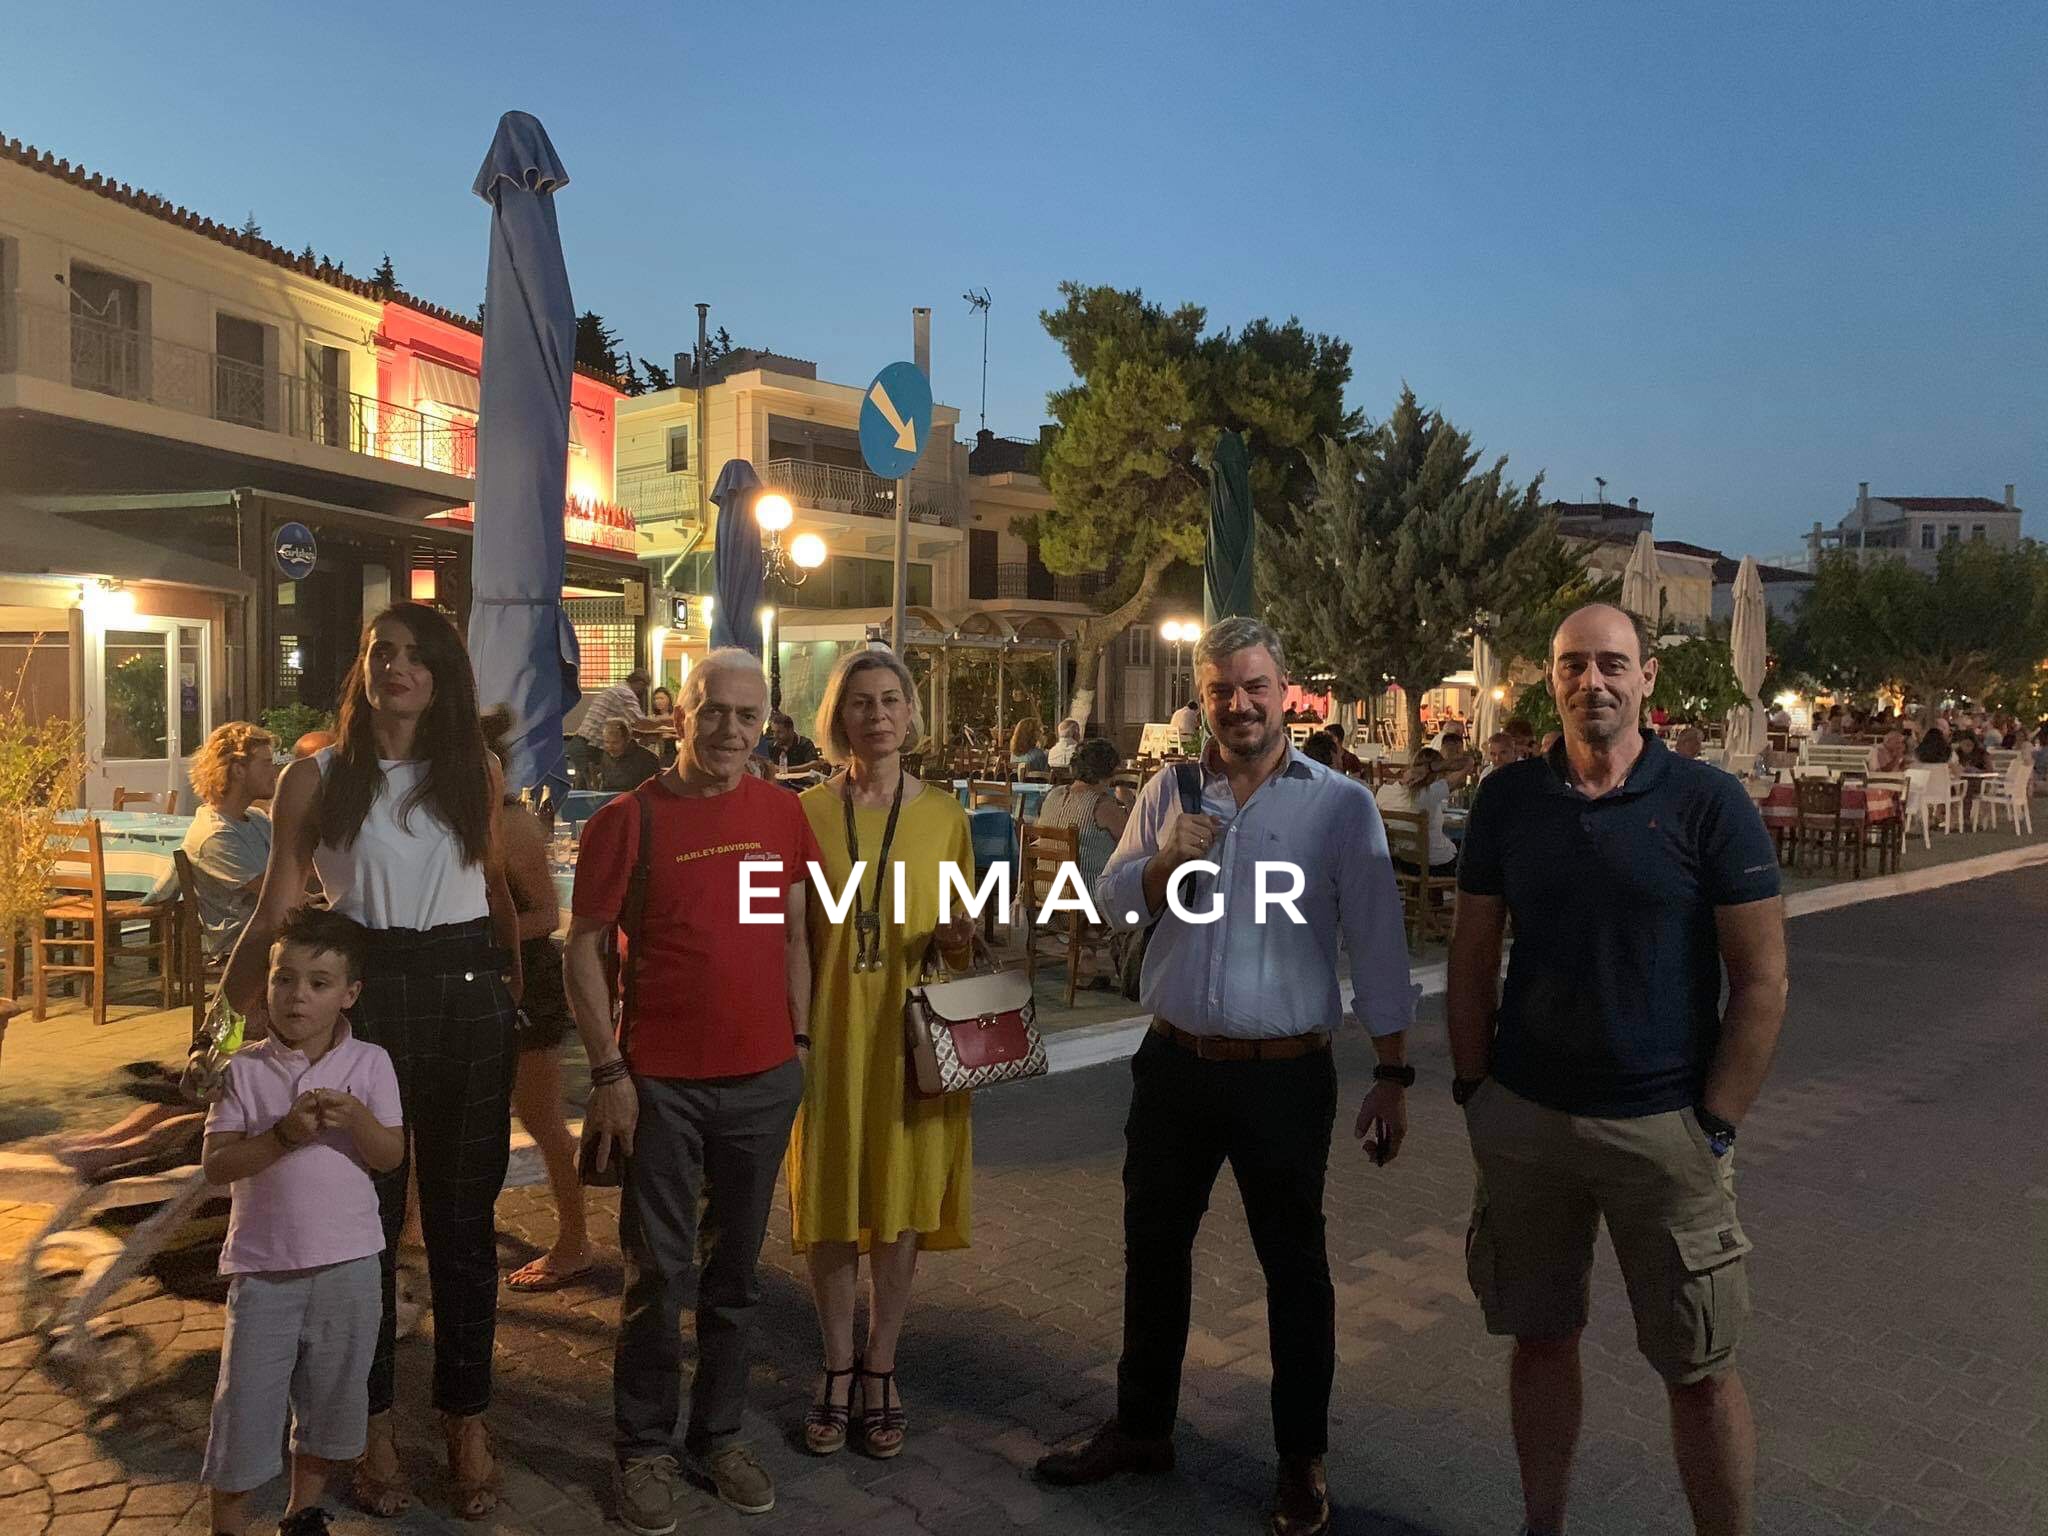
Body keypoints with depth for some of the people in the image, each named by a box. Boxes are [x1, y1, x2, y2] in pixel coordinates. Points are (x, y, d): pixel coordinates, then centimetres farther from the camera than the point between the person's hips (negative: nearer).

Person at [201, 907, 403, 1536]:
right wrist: (283, 1135, -24)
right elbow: (215, 1164, -9)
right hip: (263, 1265, -1)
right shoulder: (244, 1068, -5)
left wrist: (356, 1117, -25)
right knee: (246, 1402, 5)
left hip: (348, 1265, 1)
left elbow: (390, 1156, -7)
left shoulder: (369, 1063, -4)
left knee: (333, 1397, 16)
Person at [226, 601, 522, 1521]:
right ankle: (373, 1423, 26)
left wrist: (514, 988, 16)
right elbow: (276, 909, 0)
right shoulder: (317, 778, 0)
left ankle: (466, 1419, 23)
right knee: (364, 1215, 9)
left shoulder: (478, 773, 5)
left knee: (463, 1217, 9)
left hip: (468, 997, 1)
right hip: (360, 996, -1)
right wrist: (230, 1018, -5)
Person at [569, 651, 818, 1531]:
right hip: (662, 1083, -3)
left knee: (736, 1271, 15)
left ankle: (719, 1435, 31)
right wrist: (608, 1071, -9)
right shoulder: (630, 819, -7)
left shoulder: (782, 813, 2)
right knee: (659, 1276, 8)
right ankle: (645, 1449, 26)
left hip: (764, 1079, 3)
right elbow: (584, 948, -5)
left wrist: (798, 1041, 7)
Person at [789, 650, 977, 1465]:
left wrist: (960, 937, -12)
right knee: (829, 1201, 8)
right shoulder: (807, 811, 0)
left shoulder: (943, 814, 2)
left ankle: (881, 1367, 28)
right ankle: (838, 1368, 27)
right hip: (830, 1030, 0)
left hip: (912, 1032, 1)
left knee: (901, 1201, 9)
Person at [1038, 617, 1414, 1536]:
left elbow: (1376, 946, -5)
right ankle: (1142, 1427, 37)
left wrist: (1392, 1076, -6)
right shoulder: (1170, 794, 4)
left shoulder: (1341, 804, -6)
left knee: (1294, 1265, 11)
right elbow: (1110, 904, 4)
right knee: (1153, 1250, 17)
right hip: (1175, 1065, 4)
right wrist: (1167, 862, -15)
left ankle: (1302, 1459, 30)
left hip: (1286, 1077, -4)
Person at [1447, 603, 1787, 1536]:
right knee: (1540, 1337, 15)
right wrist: (1474, 1091, 2)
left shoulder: (1710, 804, -7)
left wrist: (1716, 1128, -9)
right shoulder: (1509, 799, 1)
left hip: (1664, 1129, -2)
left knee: (1698, 1369, 7)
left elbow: (1761, 981, -6)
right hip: (1524, 1118, 3)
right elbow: (1472, 957, 6)